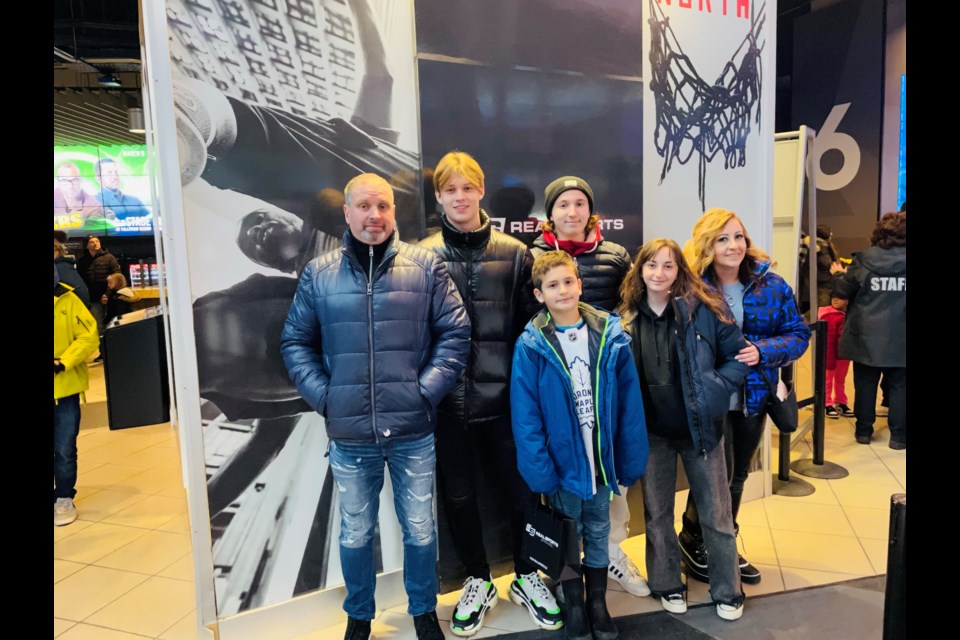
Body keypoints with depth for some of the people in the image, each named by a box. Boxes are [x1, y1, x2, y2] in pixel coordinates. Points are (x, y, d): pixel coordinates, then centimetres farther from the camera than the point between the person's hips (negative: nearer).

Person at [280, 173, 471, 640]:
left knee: (420, 530, 15)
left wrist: (428, 390, -10)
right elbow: (295, 342, 7)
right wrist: (322, 396, -4)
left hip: (413, 431, 0)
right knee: (355, 535, 17)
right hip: (348, 434, 1)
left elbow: (455, 332, -2)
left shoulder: (425, 266, -2)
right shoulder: (318, 273, 2)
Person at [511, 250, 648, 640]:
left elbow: (630, 403, -3)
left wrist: (631, 461, -4)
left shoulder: (611, 336, -6)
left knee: (598, 535, 19)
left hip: (601, 460, 2)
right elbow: (525, 415, -13)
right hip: (562, 461, -2)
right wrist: (539, 471, -17)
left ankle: (598, 604, 39)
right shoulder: (531, 345, -13)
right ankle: (573, 609, 36)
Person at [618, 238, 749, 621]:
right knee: (657, 512, 14)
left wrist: (713, 392, -15)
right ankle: (667, 585, 34)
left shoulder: (705, 309, -8)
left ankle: (727, 591, 29)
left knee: (715, 513, 10)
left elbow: (738, 355, -3)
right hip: (651, 431, 2)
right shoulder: (626, 317, 0)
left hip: (700, 426, -2)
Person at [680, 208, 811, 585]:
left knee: (738, 475, 18)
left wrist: (763, 351, -18)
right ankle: (693, 542, 25)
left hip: (754, 396, 5)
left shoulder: (771, 285, -2)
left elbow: (799, 334, -1)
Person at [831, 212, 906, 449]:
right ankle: (898, 435, 10)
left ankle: (863, 430, 19)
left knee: (865, 383, 11)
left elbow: (845, 290, 3)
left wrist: (840, 274, 22)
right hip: (899, 338, 0)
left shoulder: (863, 261, -5)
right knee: (898, 386, 7)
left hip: (867, 336, 1)